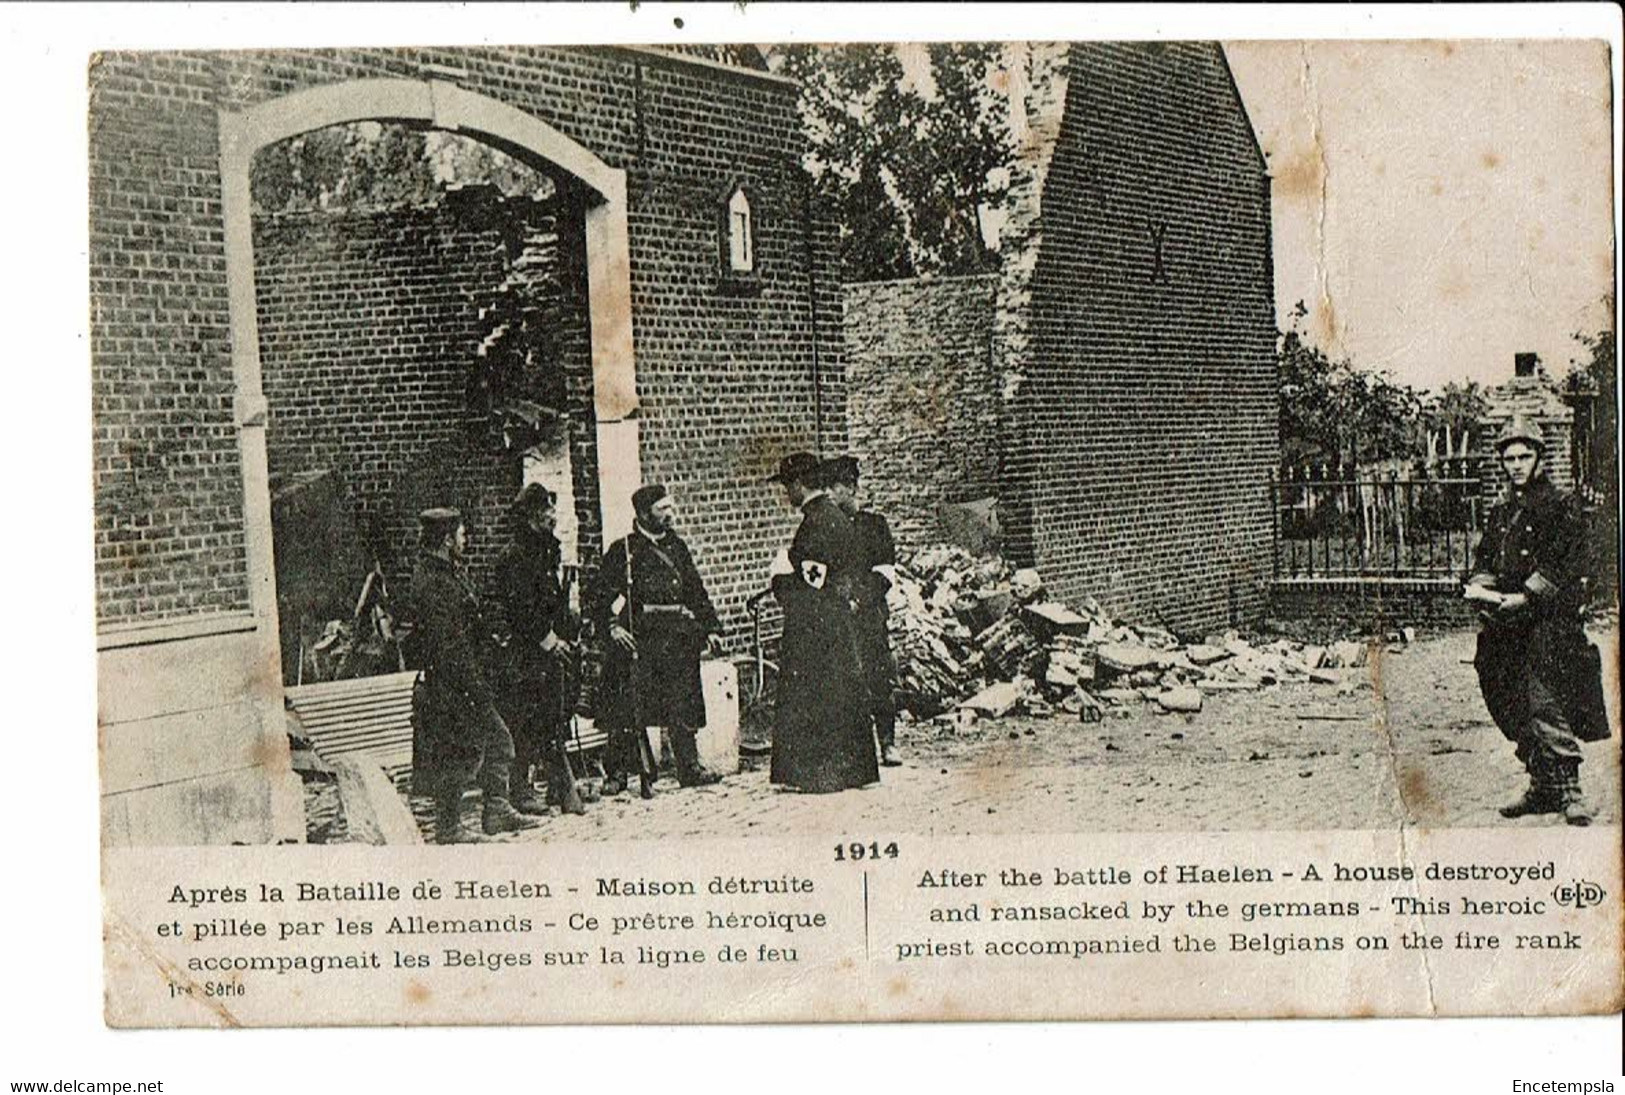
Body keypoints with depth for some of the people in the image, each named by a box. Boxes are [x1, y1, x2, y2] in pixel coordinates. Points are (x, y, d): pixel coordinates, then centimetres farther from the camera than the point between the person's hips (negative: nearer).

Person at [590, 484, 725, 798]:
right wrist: (611, 626, -20)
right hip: (638, 637, -4)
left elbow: (696, 592, 20)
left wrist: (711, 628, 13)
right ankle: (618, 772, 5)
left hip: (678, 637, 4)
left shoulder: (677, 546, 16)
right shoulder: (623, 550, 0)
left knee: (682, 705, 6)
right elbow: (603, 596, -4)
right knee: (629, 709, -3)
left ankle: (690, 768, 15)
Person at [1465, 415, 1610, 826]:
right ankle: (1542, 788, 17)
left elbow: (1561, 564, -10)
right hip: (1507, 623, 7)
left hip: (1548, 618, -7)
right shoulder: (1500, 513, 19)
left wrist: (1523, 597, -20)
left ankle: (1569, 791, -14)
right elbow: (1485, 558, 17)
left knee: (1544, 703, -16)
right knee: (1515, 709, 7)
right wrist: (1481, 587, -5)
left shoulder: (1562, 507, 0)